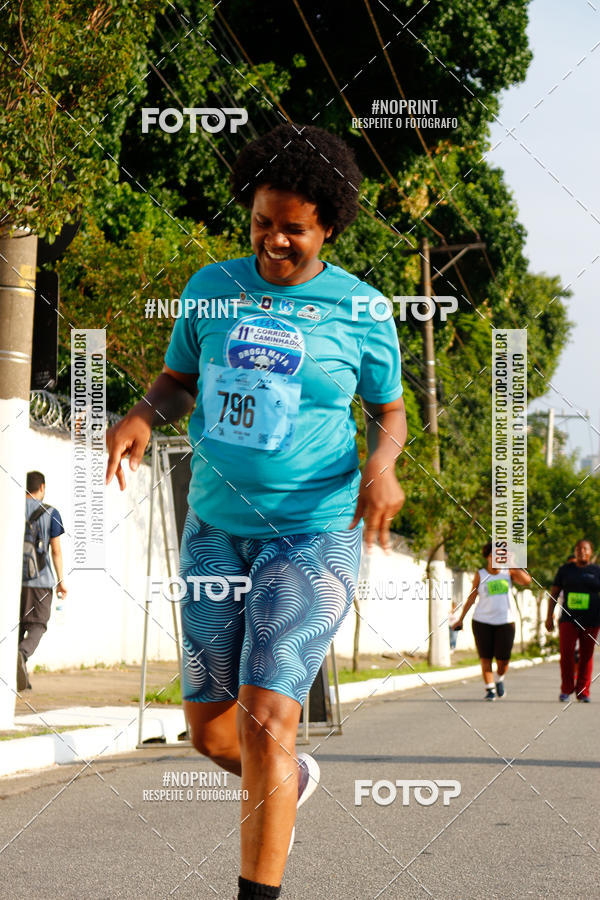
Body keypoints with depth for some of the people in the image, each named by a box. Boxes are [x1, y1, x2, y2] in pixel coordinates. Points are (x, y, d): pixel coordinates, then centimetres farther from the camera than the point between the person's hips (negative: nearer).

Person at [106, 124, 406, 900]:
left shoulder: (361, 312, -4)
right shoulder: (213, 288, 3)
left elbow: (390, 409, 8)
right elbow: (178, 381, 14)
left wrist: (382, 464, -14)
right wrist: (143, 417, -9)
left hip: (315, 532, -4)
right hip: (217, 528, 4)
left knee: (266, 718, -16)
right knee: (210, 729, 9)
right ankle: (291, 779, 42)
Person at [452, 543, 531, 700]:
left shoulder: (508, 572, 5)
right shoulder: (480, 575, 3)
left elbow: (527, 581, -11)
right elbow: (471, 598, 5)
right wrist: (461, 619, 2)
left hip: (505, 622, 0)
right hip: (482, 622, 0)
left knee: (503, 659, -3)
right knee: (485, 658, -3)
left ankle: (499, 679, 27)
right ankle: (490, 689, 9)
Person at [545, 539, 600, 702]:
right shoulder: (565, 570, 7)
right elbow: (554, 593, 9)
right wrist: (549, 616, 2)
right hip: (569, 620, 0)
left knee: (586, 656, 1)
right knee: (566, 653, -12)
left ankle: (583, 692, 10)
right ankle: (566, 690, 1)